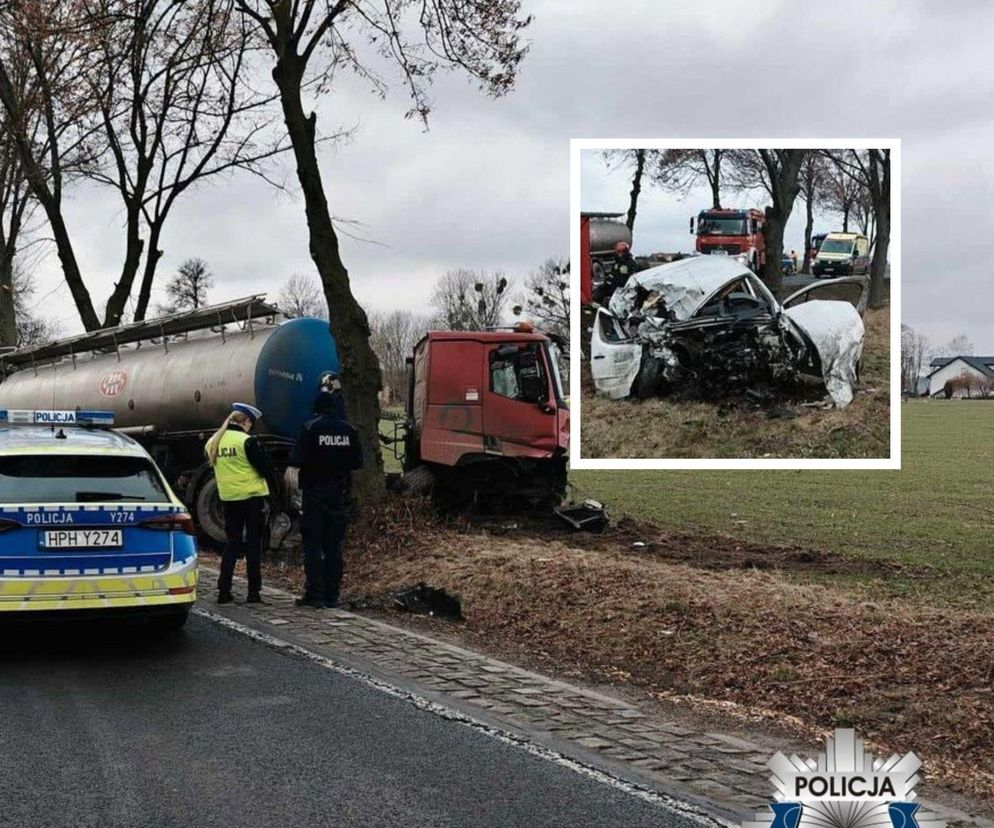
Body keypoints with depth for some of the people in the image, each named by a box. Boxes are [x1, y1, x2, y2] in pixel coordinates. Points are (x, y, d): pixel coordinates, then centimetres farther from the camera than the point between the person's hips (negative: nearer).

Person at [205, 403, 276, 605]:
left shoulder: (212, 443, 5)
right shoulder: (247, 441, -14)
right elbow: (266, 468, -11)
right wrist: (270, 478, 9)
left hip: (228, 498, 5)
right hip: (253, 497, -5)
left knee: (232, 543, 12)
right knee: (253, 544, 2)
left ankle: (224, 591, 8)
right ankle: (253, 592, 1)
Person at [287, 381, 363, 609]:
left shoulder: (310, 428, -10)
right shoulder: (349, 430, 2)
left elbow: (296, 462, -14)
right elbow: (357, 462, 6)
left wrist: (293, 471, 6)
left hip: (314, 491, -4)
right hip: (339, 493, 4)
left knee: (313, 545, 1)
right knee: (334, 545, 8)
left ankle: (314, 594, -3)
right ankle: (332, 596, 9)